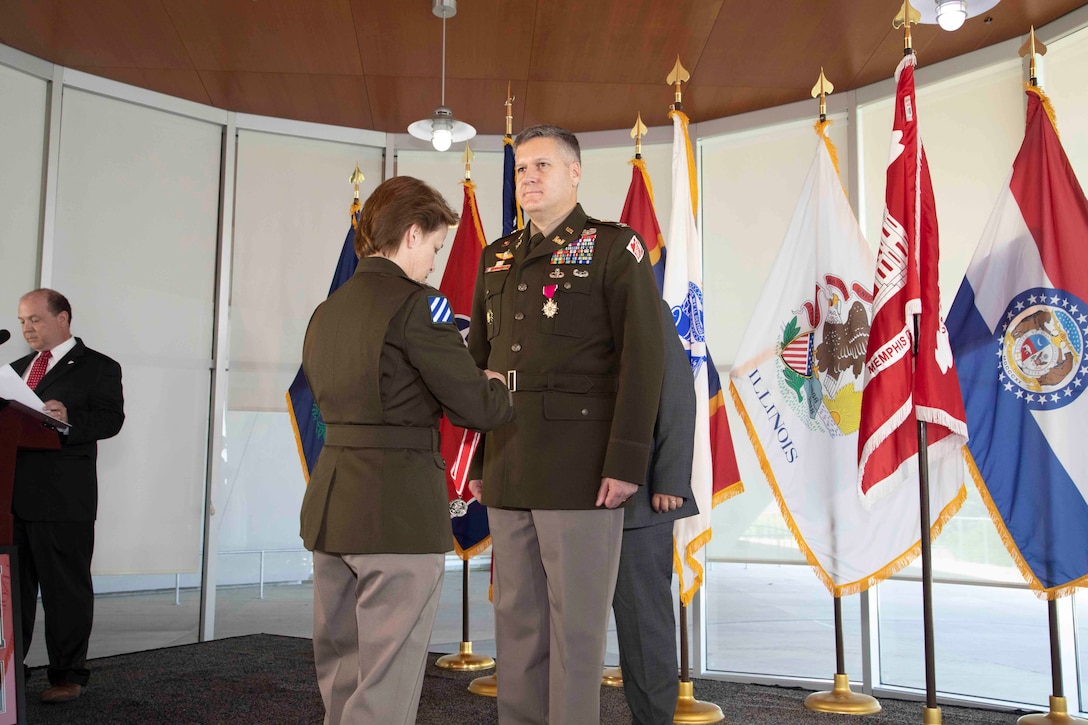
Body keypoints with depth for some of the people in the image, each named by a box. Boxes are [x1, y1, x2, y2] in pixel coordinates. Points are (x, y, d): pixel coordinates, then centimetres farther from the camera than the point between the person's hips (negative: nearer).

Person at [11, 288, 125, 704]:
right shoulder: (17, 369, 23)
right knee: (11, 584, 11)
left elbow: (111, 419, -11)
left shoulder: (98, 368, 1)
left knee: (66, 587, 0)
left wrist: (69, 419, -28)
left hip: (63, 497, -6)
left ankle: (68, 675, 9)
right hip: (13, 494, 6)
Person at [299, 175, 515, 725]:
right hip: (398, 508, -8)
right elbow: (477, 406, -12)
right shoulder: (415, 304, -12)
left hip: (329, 501, 8)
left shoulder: (326, 311, 13)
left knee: (340, 676, 19)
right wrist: (501, 390, 12)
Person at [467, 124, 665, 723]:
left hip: (580, 470, -5)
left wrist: (626, 463, -16)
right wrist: (478, 462, 13)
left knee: (576, 623, 1)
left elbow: (644, 358, -9)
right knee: (516, 619, 11)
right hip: (508, 474, 6)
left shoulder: (616, 248, -1)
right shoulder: (498, 259, 17)